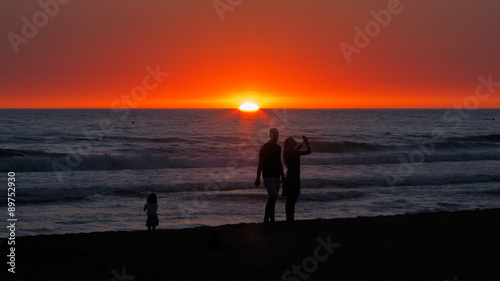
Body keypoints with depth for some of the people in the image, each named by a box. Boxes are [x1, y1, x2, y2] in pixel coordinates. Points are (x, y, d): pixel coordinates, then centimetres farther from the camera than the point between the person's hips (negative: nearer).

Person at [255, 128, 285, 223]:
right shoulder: (264, 147, -6)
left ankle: (272, 220, 11)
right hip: (268, 176, -7)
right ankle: (266, 219, -15)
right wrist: (258, 178, -15)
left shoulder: (278, 147, 15)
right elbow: (260, 164, -10)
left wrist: (283, 176, 22)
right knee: (273, 197, -18)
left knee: (273, 198, 7)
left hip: (276, 176, 7)